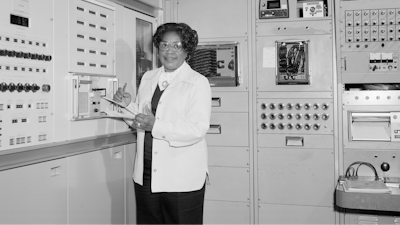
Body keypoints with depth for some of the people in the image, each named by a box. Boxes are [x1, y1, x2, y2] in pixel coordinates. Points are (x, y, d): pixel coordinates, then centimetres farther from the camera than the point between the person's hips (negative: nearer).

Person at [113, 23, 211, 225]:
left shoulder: (198, 83, -6)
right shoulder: (148, 78, 13)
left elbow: (198, 128, -17)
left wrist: (155, 126, -24)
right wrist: (128, 104, -1)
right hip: (145, 176, 5)